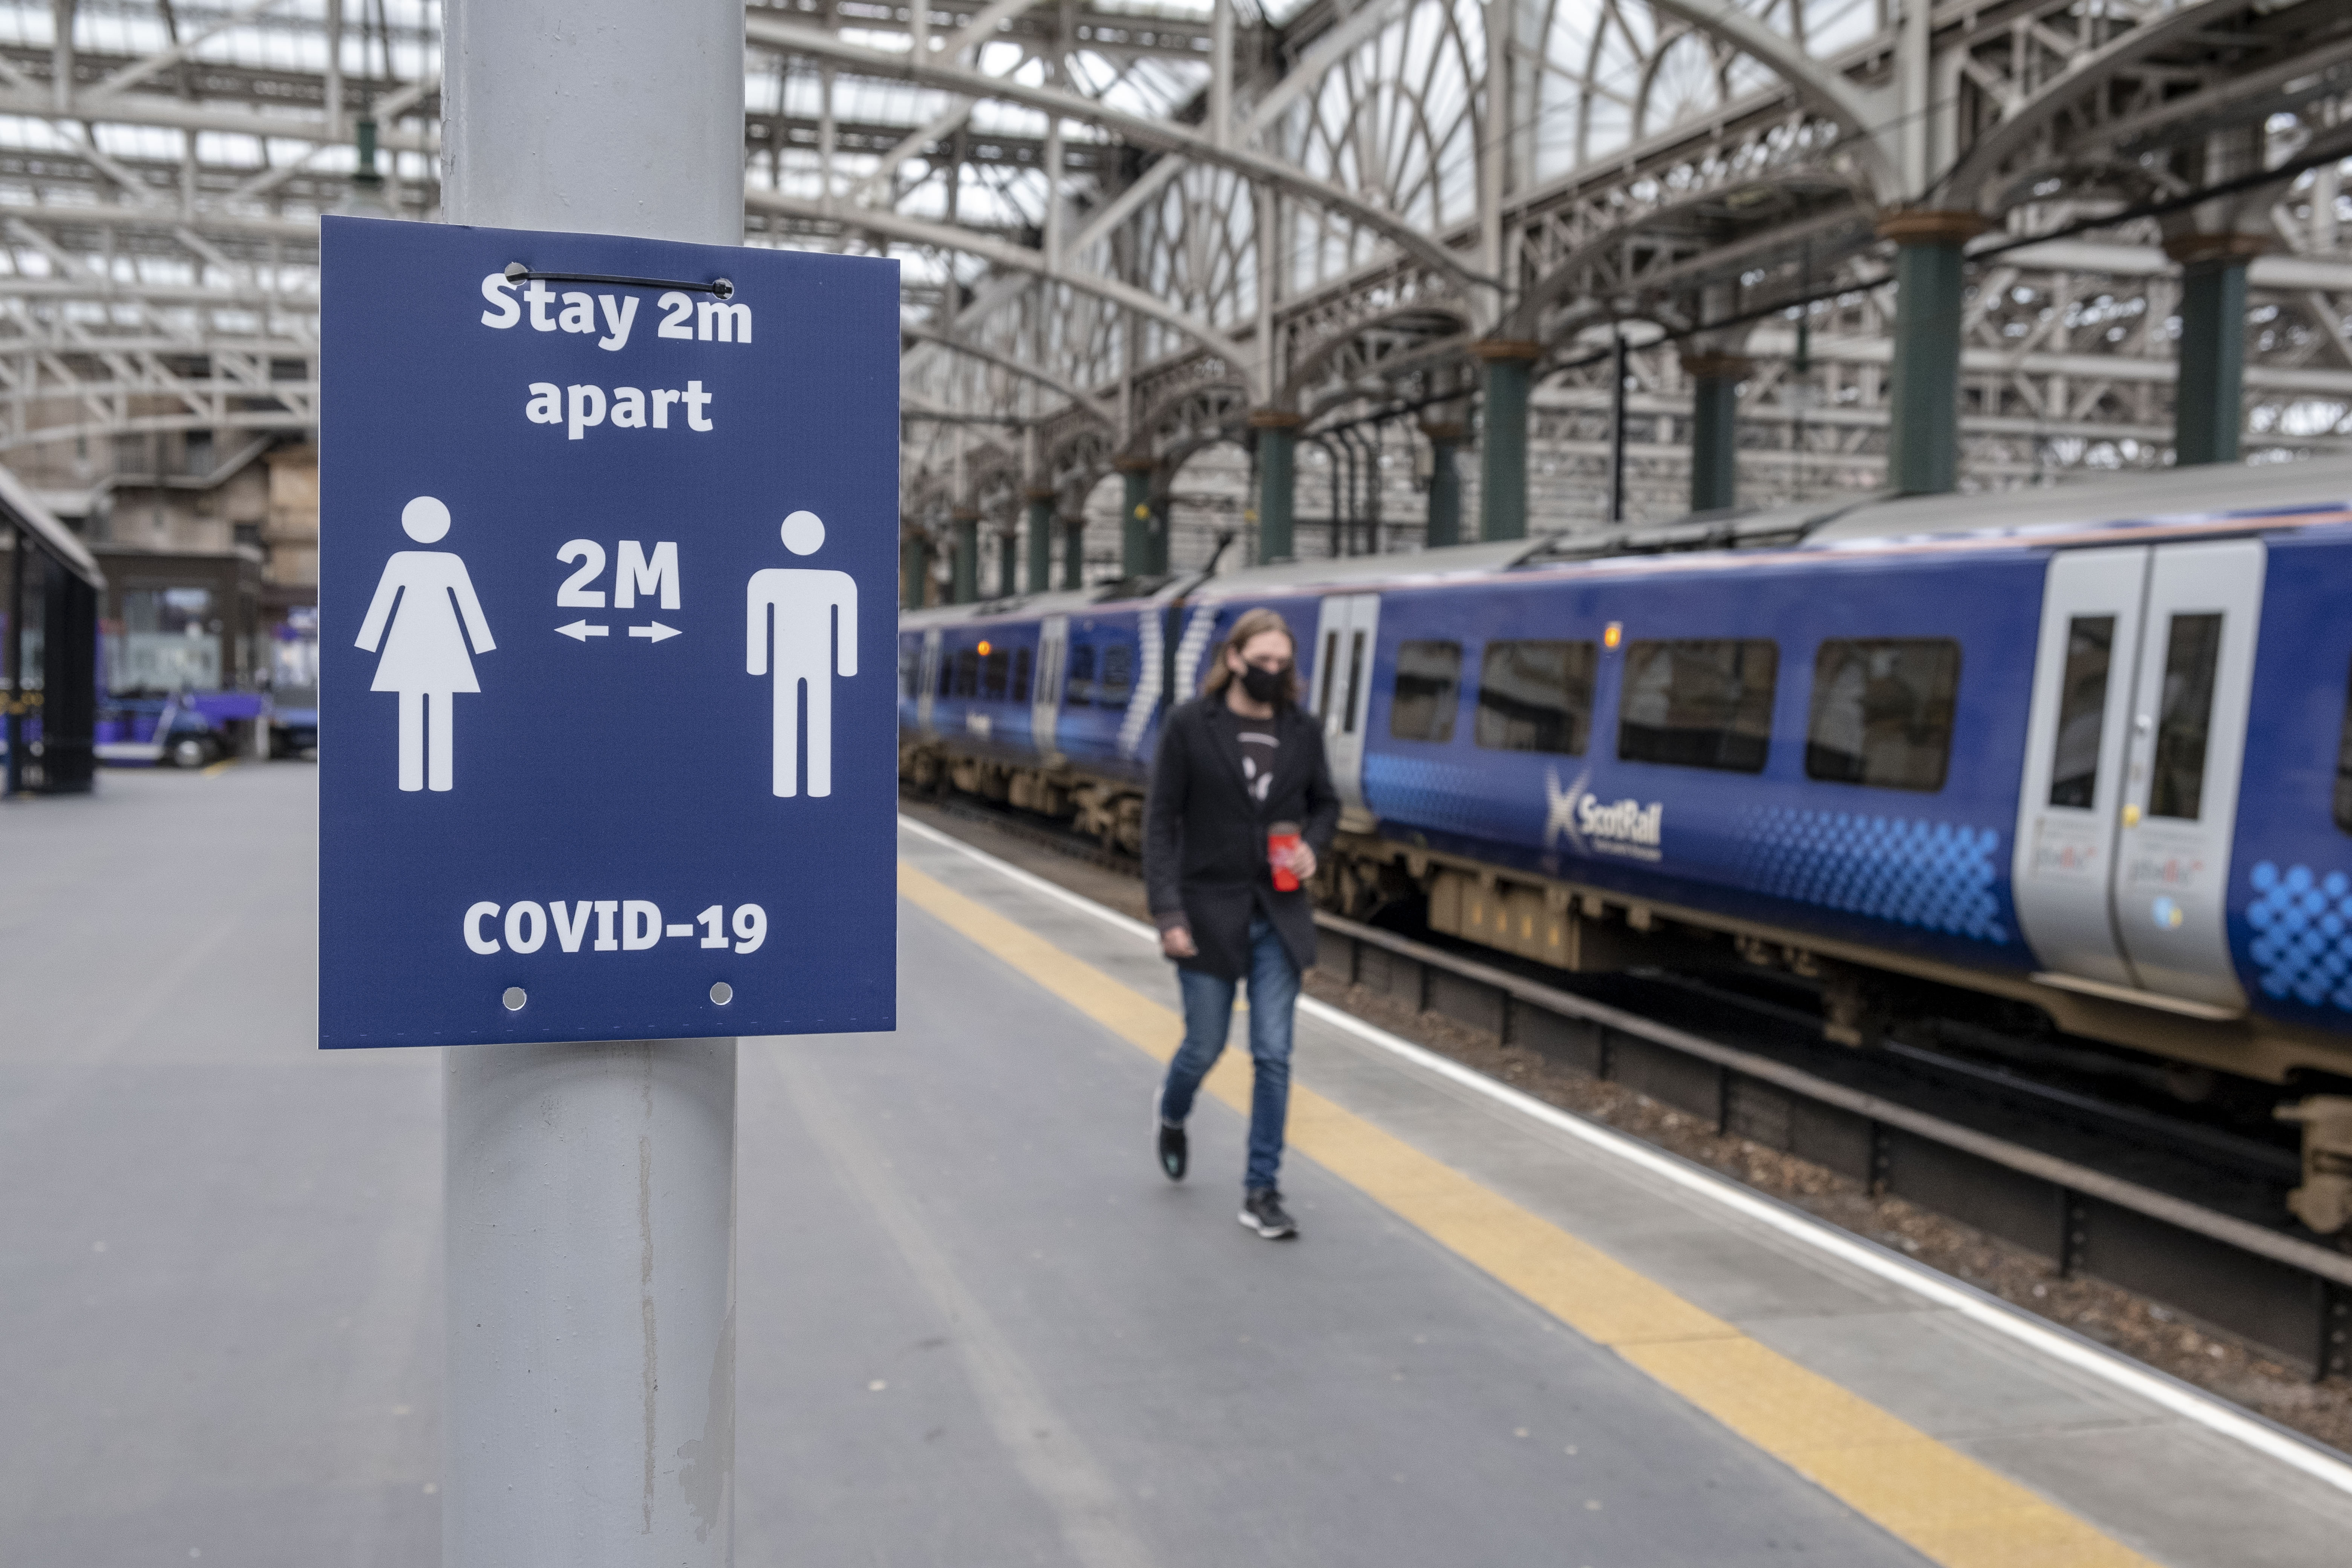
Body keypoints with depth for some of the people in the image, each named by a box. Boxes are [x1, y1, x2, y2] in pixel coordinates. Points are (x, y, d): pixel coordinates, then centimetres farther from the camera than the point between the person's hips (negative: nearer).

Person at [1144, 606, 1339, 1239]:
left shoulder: (1303, 731, 1)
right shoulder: (1190, 725, -8)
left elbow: (1325, 803, 16)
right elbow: (1161, 823, -8)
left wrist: (1312, 845, -7)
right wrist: (1168, 913, -14)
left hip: (1278, 916, 3)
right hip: (1209, 913, -2)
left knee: (1273, 1054, 1)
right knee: (1205, 1046, 9)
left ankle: (1261, 1192, 11)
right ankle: (1171, 1115, 44)